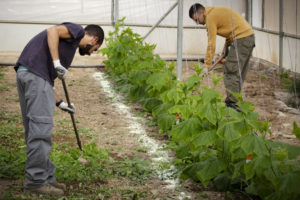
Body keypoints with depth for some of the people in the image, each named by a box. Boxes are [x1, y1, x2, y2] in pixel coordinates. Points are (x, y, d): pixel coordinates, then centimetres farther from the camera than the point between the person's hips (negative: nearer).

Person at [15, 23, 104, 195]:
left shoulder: (71, 44, 29)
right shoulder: (77, 30, 6)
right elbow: (52, 31, -15)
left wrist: (59, 102, 26)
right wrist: (57, 62, -19)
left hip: (25, 74, 10)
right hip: (36, 73, -10)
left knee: (34, 130, 12)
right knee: (41, 129, -7)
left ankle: (46, 177, 20)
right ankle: (36, 181, -3)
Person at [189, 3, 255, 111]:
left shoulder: (211, 17, -9)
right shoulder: (216, 11, 19)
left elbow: (211, 44, -12)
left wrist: (207, 66, -9)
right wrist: (226, 45, 14)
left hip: (241, 40, -10)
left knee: (231, 72, -10)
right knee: (239, 73, 12)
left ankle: (231, 104, -13)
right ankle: (234, 101, 16)